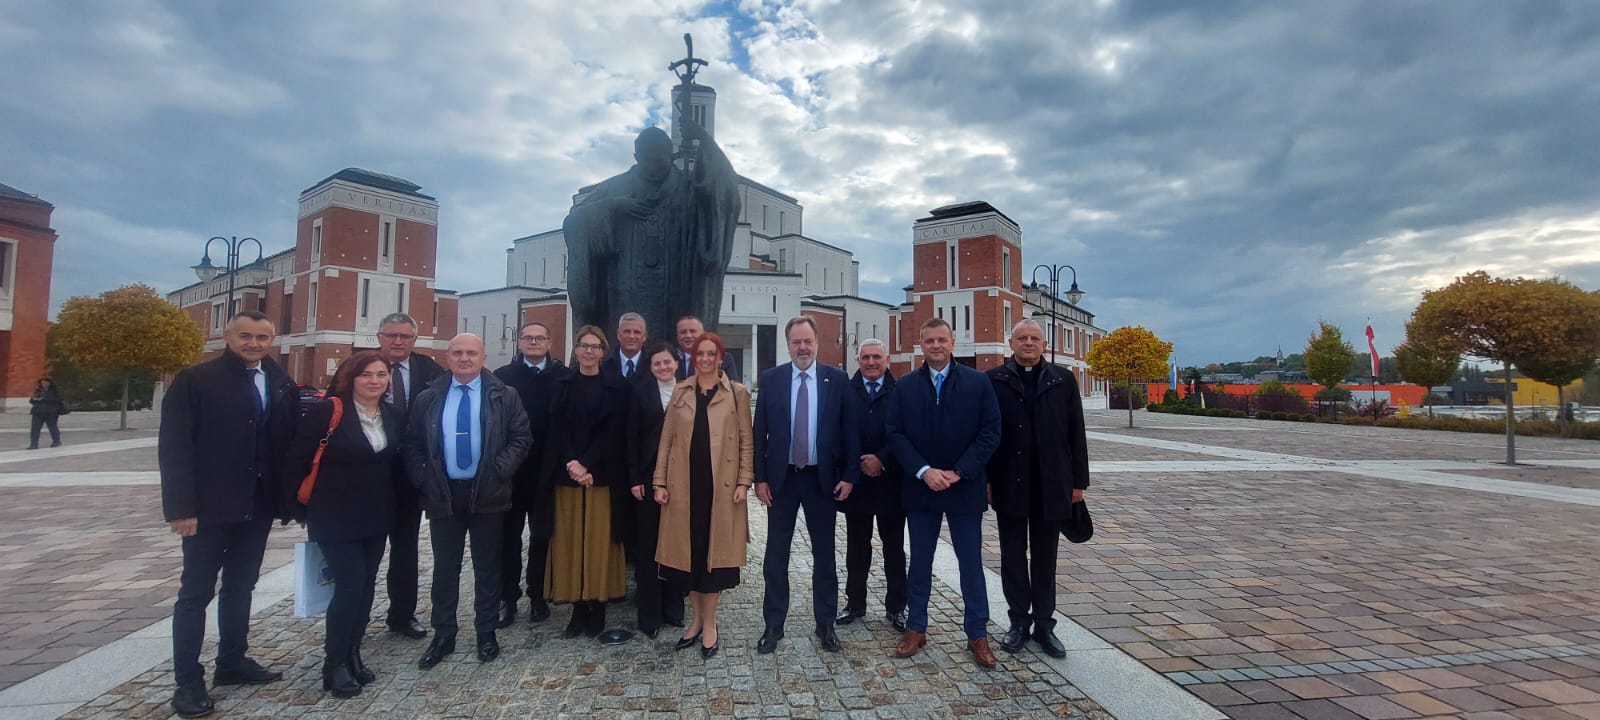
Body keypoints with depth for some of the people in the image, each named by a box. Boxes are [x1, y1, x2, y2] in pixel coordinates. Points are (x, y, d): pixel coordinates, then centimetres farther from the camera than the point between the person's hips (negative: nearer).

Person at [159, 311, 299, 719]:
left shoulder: (283, 387, 6)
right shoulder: (194, 380, -6)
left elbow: (290, 442, 7)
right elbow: (173, 446, -10)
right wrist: (181, 507, -16)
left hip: (258, 506, 4)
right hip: (208, 507, -4)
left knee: (240, 587, 16)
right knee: (196, 592, 6)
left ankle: (232, 662, 30)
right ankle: (188, 680, 19)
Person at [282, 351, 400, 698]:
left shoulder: (392, 416, 4)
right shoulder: (326, 412, -11)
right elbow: (296, 462, -8)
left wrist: (391, 504, 9)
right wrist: (302, 509, -4)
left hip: (377, 517, 5)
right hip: (337, 517, -5)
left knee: (366, 586, 10)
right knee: (350, 584, -8)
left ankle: (352, 654, 26)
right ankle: (334, 664, 9)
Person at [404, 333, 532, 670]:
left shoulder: (504, 396, -1)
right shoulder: (428, 398, 6)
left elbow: (521, 437, -2)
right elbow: (412, 445, 9)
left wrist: (500, 471, -12)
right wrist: (423, 480, -3)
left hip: (487, 493, -2)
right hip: (443, 493, 2)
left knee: (487, 566, 9)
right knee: (444, 567, 12)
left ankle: (486, 633, 24)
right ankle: (443, 636, 27)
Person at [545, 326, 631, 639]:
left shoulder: (616, 386, 3)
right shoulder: (562, 385, 8)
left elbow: (613, 432, -5)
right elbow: (557, 430, 1)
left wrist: (587, 465, -15)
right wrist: (572, 465, -13)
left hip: (603, 475, -2)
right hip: (567, 475, 2)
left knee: (599, 540, 2)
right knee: (571, 540, 5)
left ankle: (598, 609, 12)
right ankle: (578, 608, 15)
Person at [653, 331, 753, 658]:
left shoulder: (737, 393, 1)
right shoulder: (680, 392, 9)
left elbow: (747, 441, 0)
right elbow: (666, 440, 8)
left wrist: (744, 481, -8)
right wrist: (659, 481, 2)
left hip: (720, 485, -2)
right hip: (684, 485, 3)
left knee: (715, 551, 5)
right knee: (688, 552, 9)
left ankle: (709, 625, 20)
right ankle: (697, 618, 27)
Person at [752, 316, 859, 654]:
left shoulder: (837, 379, -3)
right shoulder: (771, 379, -1)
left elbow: (849, 430, -1)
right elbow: (760, 432, 0)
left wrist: (849, 475, -6)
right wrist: (760, 477, -4)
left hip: (823, 479, 0)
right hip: (781, 478, 1)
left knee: (824, 554, 12)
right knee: (776, 554, 10)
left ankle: (825, 623, 27)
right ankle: (773, 624, 25)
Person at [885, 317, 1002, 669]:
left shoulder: (978, 383, -2)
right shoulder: (905, 386, 1)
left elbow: (990, 433, -5)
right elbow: (895, 434, -2)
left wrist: (958, 472, -12)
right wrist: (923, 471, -13)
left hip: (965, 487, -1)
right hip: (920, 487, 1)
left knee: (971, 562, 8)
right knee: (919, 561, 12)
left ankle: (977, 634, 23)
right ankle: (916, 628, 26)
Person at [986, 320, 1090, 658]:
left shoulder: (1064, 380, 4)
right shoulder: (994, 380, -1)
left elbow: (1076, 434, 5)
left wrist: (1078, 481, 3)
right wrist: (985, 479, -5)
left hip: (1051, 484, 1)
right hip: (1009, 484, -1)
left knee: (1045, 557, 12)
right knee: (1013, 556, 10)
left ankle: (1044, 624, 24)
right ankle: (1018, 621, 23)